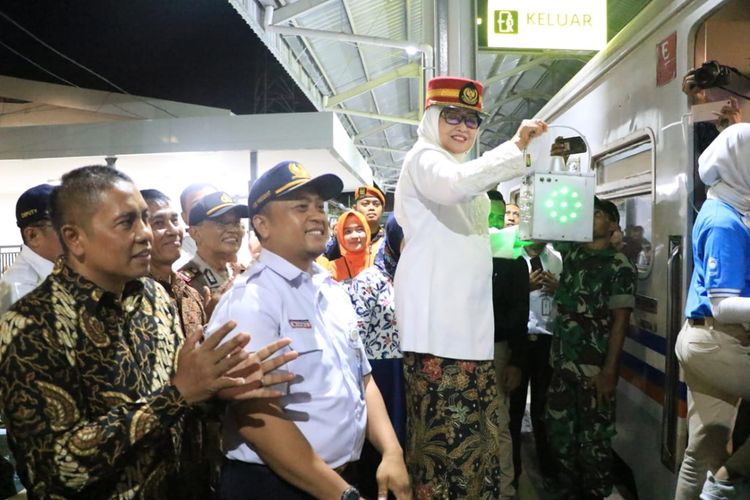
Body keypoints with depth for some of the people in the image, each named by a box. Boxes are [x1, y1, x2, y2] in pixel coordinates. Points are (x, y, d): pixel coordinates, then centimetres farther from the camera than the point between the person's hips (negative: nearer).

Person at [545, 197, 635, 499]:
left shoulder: (619, 266, -6)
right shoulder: (570, 252, 9)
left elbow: (620, 320, -10)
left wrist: (609, 371, -15)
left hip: (594, 369, -5)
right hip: (561, 363, 6)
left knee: (594, 441, 5)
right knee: (558, 434, 13)